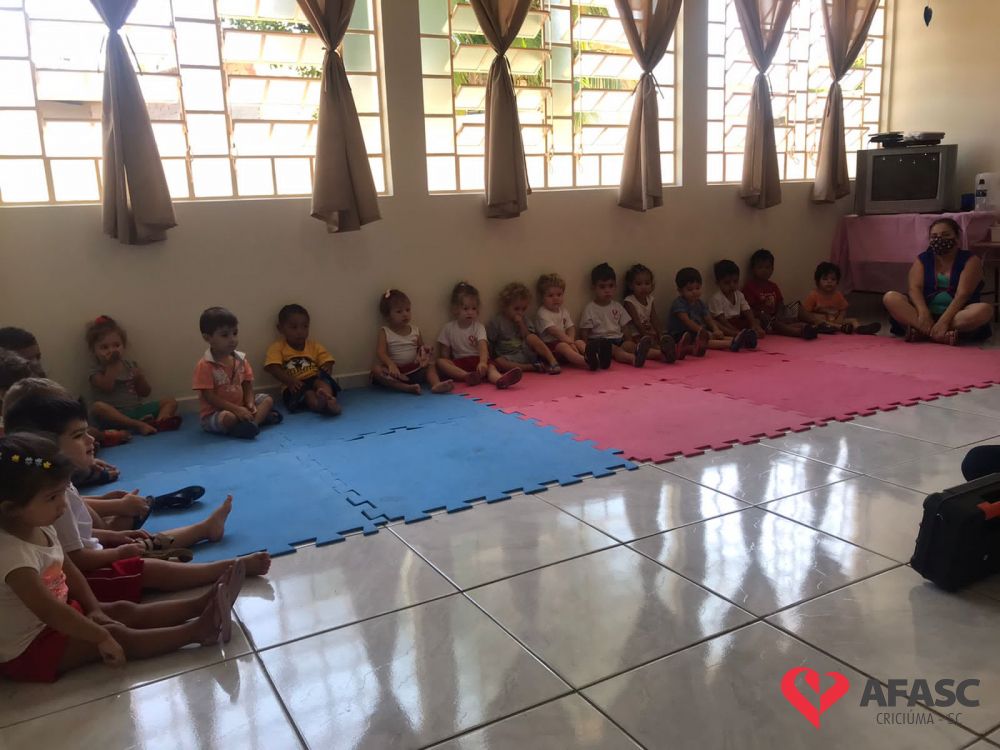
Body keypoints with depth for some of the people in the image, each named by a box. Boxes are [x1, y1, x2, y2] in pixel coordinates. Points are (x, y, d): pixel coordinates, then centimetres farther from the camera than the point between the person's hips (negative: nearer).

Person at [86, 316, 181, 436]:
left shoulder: (130, 365, 15)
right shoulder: (96, 370, 3)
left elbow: (145, 393, 12)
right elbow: (107, 387, -18)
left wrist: (140, 377, -6)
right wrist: (111, 365, -12)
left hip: (137, 409, 5)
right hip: (116, 415, -5)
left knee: (171, 402, -6)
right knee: (97, 407, -35)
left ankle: (160, 420, -41)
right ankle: (138, 425, -46)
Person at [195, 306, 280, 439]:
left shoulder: (240, 359, 2)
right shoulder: (205, 365, -18)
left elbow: (247, 385, 6)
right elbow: (209, 397, -21)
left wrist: (250, 404, -15)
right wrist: (236, 409, -26)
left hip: (241, 406, 8)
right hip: (215, 413, -7)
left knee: (267, 399, -2)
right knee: (229, 417, -38)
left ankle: (251, 422, -26)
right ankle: (261, 416, -16)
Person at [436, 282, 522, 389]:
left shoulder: (479, 327, 0)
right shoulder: (448, 328, 5)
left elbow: (483, 347, -18)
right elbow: (444, 353, 6)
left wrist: (482, 362, -38)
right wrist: (450, 366, -15)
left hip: (477, 360, -1)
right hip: (459, 362, 1)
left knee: (490, 367, -32)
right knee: (440, 362, -26)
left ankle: (500, 380, -68)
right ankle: (467, 376, -46)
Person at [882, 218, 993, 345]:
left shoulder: (970, 260, 1)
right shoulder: (922, 259, 9)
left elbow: (962, 294, -14)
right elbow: (915, 288, -7)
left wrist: (944, 320, -30)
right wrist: (923, 312, -28)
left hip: (956, 315, -2)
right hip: (927, 313, 2)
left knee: (985, 310, -33)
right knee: (890, 298, -22)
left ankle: (922, 331, -38)